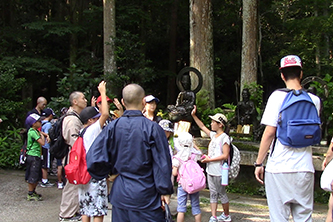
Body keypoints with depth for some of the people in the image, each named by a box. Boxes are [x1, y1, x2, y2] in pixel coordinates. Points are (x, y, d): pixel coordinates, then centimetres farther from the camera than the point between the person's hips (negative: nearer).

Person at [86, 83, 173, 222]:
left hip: (119, 196, 4)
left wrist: (109, 173, 11)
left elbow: (93, 159, -6)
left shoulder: (112, 128, -4)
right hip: (145, 196, -3)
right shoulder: (152, 128, -12)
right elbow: (162, 163, -9)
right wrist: (165, 191, 1)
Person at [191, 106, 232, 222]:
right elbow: (202, 127, 22)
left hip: (219, 171, -8)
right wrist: (194, 116, 15)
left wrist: (209, 159, -17)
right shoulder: (213, 135, 10)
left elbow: (225, 155, -18)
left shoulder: (224, 137, -13)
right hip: (210, 170, 8)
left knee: (221, 193, 6)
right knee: (213, 193, 8)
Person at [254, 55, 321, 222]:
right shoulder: (314, 100, 7)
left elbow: (269, 132, -10)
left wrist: (258, 163, -3)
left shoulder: (278, 96, -6)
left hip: (279, 168, -4)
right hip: (305, 169, 4)